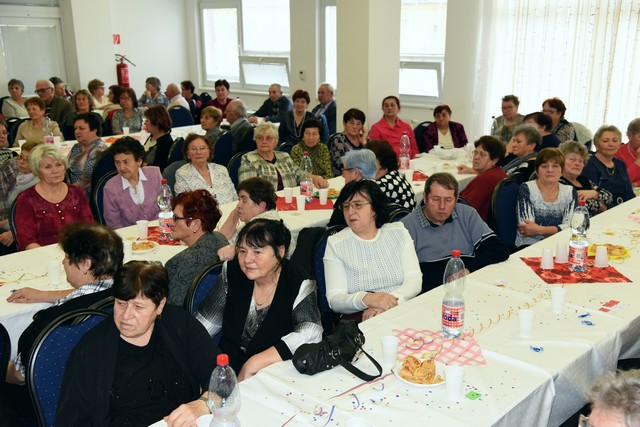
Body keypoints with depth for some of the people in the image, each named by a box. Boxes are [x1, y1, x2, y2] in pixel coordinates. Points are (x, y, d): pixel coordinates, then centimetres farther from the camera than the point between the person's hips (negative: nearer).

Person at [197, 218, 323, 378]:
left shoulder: (299, 285, -11)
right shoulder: (232, 273, 1)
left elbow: (311, 333, -26)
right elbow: (204, 324, 8)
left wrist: (253, 364, -28)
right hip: (227, 370, 4)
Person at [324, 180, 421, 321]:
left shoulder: (398, 232, 10)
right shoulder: (335, 244, 3)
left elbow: (414, 279, 0)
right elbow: (334, 299, -5)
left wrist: (389, 303, -19)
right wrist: (366, 299, -26)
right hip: (358, 320, -2)